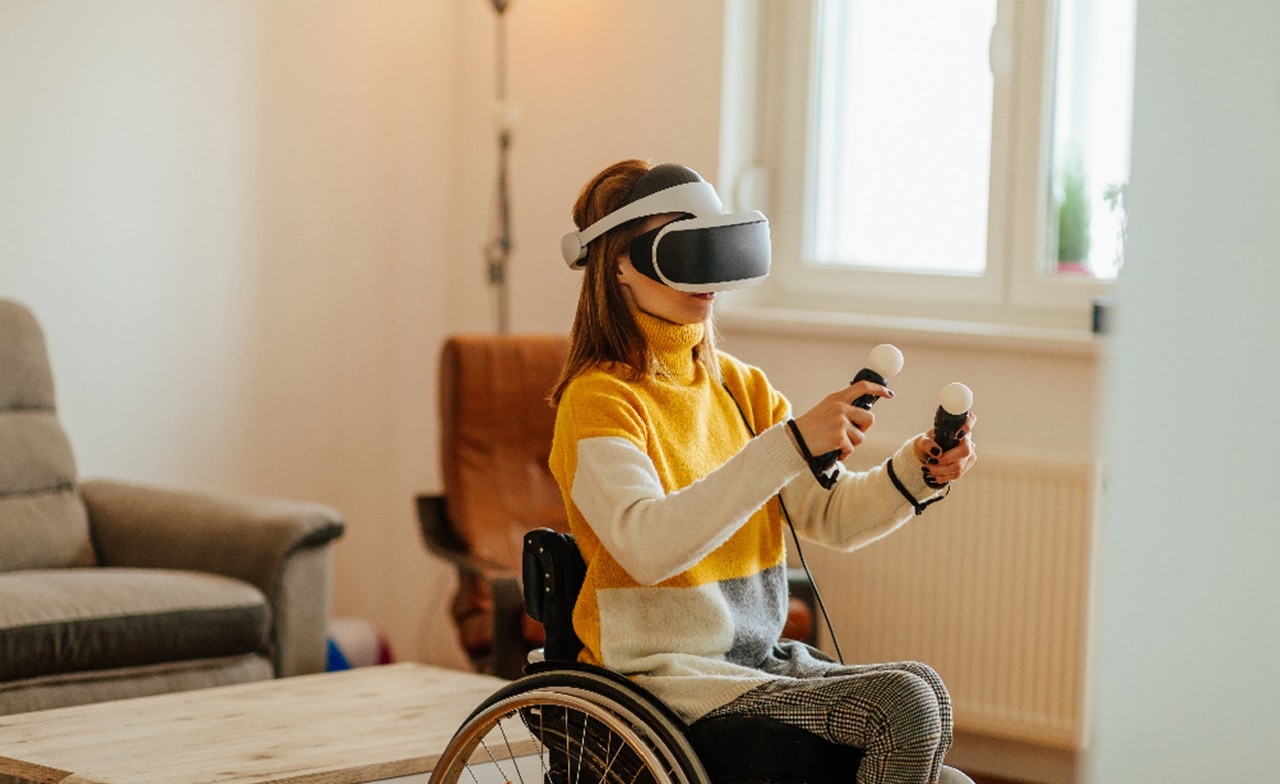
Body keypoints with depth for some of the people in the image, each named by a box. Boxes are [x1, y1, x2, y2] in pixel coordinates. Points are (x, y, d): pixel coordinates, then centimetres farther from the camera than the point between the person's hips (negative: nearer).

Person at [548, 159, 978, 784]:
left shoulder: (740, 387, 13)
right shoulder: (599, 399, -11)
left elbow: (832, 515, 6)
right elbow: (648, 545, -29)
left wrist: (916, 473, -15)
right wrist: (792, 444, -35)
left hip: (762, 658, 7)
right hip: (668, 678, -7)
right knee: (906, 705, -24)